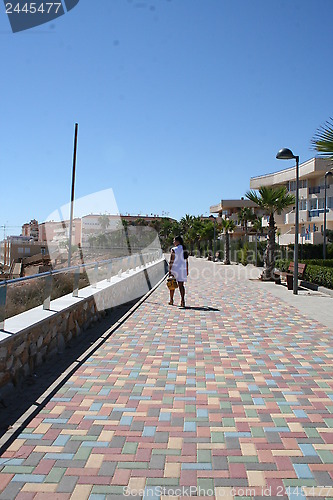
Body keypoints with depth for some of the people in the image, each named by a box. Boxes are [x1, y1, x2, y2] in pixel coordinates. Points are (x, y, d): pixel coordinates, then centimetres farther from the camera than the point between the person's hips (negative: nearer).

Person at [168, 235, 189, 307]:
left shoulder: (174, 249, -10)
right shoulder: (184, 250, 6)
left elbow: (171, 261, -12)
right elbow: (186, 261, 8)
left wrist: (169, 271, -9)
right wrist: (187, 270, 15)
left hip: (174, 268, -4)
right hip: (182, 269, 4)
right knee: (181, 285, 4)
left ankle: (171, 300, 19)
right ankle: (182, 300, -8)